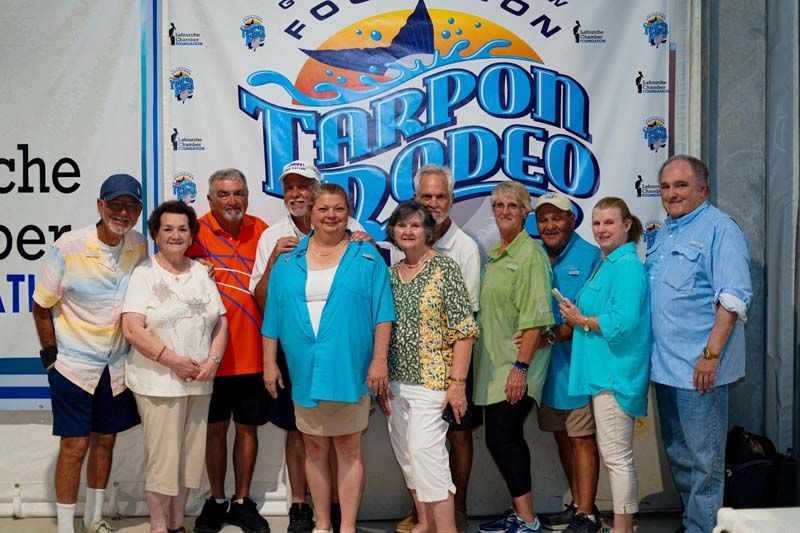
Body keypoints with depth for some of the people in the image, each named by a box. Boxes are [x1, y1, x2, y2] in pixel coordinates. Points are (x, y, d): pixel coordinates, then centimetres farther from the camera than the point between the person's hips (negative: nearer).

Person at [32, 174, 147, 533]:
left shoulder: (139, 245, -5)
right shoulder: (68, 247, -15)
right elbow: (41, 307, -5)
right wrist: (50, 353, -5)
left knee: (105, 439, 15)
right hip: (74, 364, -4)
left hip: (117, 365, 4)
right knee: (75, 445, 1)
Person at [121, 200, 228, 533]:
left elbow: (220, 321, 11)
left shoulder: (201, 272, 12)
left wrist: (213, 360, -5)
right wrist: (173, 360, -17)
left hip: (198, 382, 5)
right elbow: (132, 330, -12)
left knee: (190, 455, 10)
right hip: (157, 382, -5)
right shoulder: (144, 274, -3)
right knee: (161, 457, 0)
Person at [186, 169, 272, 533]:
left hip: (253, 353, 2)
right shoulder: (197, 232, -4)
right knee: (215, 428, 12)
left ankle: (242, 502, 28)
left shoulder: (261, 231, 3)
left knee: (247, 428, 12)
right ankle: (216, 500, 29)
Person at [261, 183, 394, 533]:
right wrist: (269, 363, 8)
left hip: (349, 371, -3)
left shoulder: (366, 257, 2)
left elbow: (382, 314, -2)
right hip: (304, 372, 3)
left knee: (348, 449, 4)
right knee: (314, 448, 11)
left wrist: (379, 359, -10)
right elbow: (273, 317, 11)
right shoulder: (288, 261, 9)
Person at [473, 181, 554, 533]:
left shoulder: (530, 254, -11)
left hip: (515, 364, -8)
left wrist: (521, 365, -22)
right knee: (508, 437, 12)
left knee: (500, 437, -9)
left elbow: (534, 316, -18)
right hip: (494, 363, 8)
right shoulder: (494, 255, 15)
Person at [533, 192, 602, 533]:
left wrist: (552, 336, -21)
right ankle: (577, 505, 28)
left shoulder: (589, 257, -8)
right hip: (546, 365, 7)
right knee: (562, 438, 15)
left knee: (582, 439, 0)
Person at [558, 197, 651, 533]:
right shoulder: (607, 264, 17)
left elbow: (624, 321, -24)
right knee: (612, 454, 17)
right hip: (604, 371, 11)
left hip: (615, 374, -11)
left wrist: (582, 321, -12)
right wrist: (574, 319, 7)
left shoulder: (627, 265, -14)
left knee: (617, 456, -3)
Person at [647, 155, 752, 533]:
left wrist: (711, 355, -22)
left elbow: (733, 299, -17)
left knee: (703, 460, 0)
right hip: (665, 365, 9)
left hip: (699, 368, -9)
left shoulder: (720, 230, -9)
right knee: (678, 455, 18)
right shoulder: (664, 233, 16)